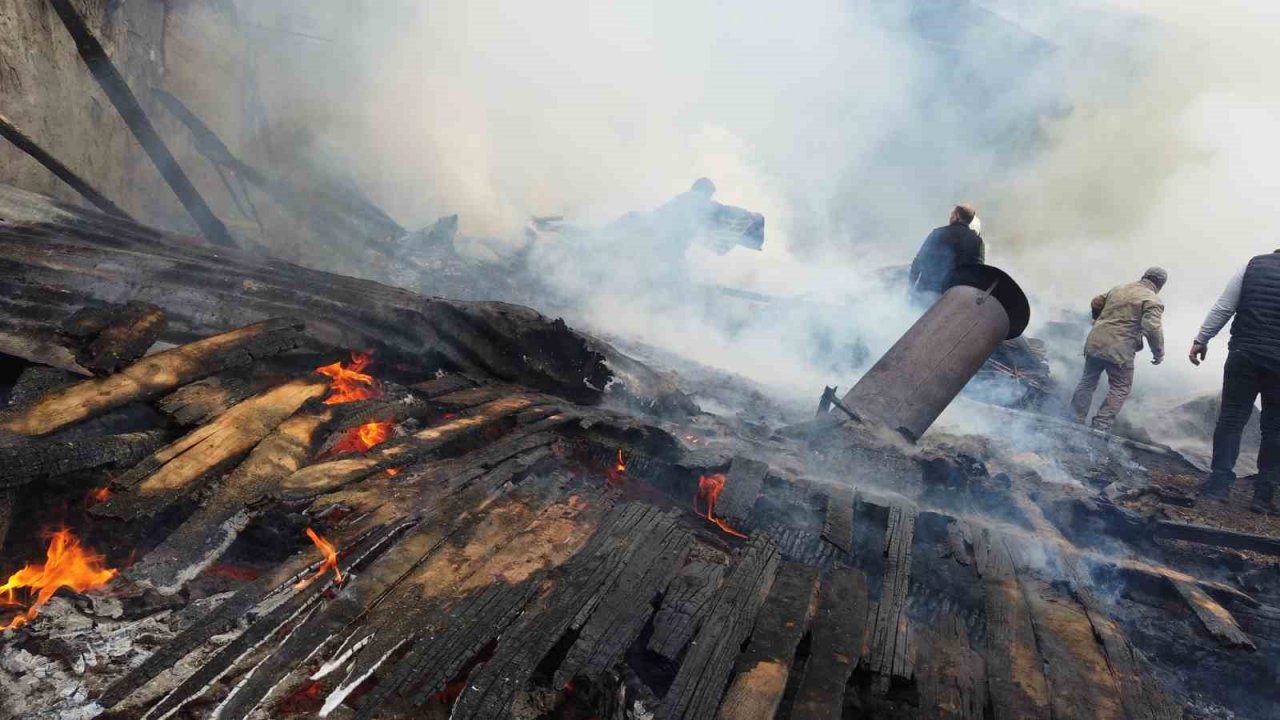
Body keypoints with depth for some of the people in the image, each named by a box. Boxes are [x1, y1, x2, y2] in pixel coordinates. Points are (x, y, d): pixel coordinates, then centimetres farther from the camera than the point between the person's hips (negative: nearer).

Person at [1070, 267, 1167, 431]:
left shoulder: (1118, 289, 16)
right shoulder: (1152, 300, -5)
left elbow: (1095, 303, 26)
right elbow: (1152, 327, -18)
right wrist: (1159, 352, -8)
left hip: (1095, 342, 6)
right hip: (1119, 349, -6)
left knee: (1088, 381, 15)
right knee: (1120, 388, 4)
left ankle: (1076, 419, 17)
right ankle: (1101, 426, -4)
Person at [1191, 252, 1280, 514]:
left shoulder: (1253, 265, 1)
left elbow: (1222, 308, 0)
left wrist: (1201, 339, 6)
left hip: (1243, 354, 0)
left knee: (1231, 418, 8)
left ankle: (1219, 483, 4)